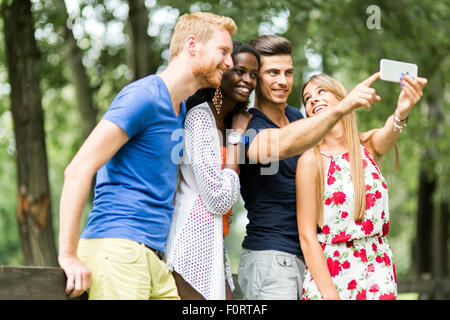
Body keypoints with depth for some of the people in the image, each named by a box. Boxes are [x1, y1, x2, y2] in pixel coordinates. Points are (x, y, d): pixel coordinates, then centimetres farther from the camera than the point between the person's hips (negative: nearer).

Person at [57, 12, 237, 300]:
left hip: (154, 257, 9)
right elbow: (78, 170, -15)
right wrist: (69, 255, -19)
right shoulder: (144, 96, -9)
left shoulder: (181, 112, 20)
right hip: (117, 249, -9)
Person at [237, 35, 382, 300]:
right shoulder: (247, 127, -13)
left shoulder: (296, 117, 15)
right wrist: (343, 107, -46)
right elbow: (282, 144, -35)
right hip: (269, 257, -8)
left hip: (306, 259, 8)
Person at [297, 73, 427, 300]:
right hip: (329, 273, -3)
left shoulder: (369, 145, 1)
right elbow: (307, 237, -11)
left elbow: (388, 132, -23)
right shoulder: (312, 160, -9)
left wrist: (402, 112, -45)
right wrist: (330, 294, -18)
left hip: (379, 272, 3)